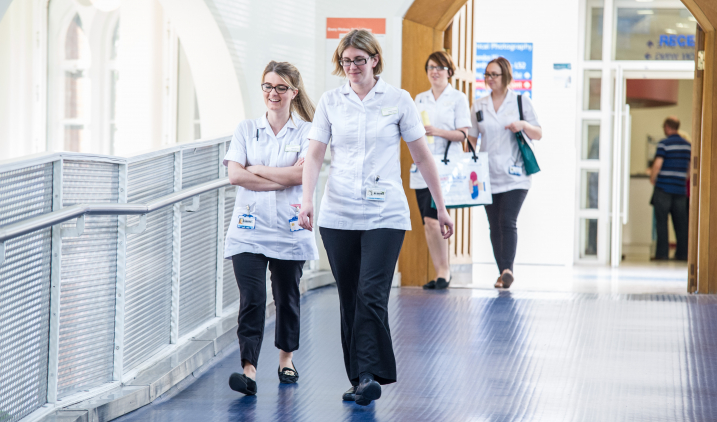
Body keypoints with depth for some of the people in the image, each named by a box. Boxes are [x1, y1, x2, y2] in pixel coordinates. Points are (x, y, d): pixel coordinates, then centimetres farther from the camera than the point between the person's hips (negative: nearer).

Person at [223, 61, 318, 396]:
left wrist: (256, 170, -6)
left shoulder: (306, 132, 4)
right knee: (251, 299, -11)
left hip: (289, 228, 0)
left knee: (287, 297, 11)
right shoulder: (246, 129, 8)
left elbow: (301, 173, -12)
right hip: (249, 227, 0)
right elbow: (235, 175, -4)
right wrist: (282, 179, -10)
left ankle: (286, 358, 31)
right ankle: (248, 369, -16)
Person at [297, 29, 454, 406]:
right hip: (338, 215, 3)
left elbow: (422, 156, 6)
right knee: (349, 300, 6)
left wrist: (441, 208, 7)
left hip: (385, 215, -2)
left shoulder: (398, 100, 2)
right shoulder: (330, 101, 6)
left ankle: (370, 376, -14)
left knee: (371, 295, -15)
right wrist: (307, 199, -12)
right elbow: (314, 154, 3)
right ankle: (358, 379, 14)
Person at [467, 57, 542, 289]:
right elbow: (471, 139, 15)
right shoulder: (478, 106, 11)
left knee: (508, 221, -16)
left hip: (514, 175, -3)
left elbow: (538, 135, 7)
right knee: (495, 225, 4)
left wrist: (524, 125, -14)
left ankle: (508, 269, -19)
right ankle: (503, 272, 10)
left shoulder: (522, 101, 4)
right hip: (488, 175, 3)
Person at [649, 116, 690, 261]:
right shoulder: (687, 145, 10)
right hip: (681, 188, 5)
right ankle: (683, 253, 8)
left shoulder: (664, 144, -9)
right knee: (680, 223, 7)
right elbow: (689, 168, 16)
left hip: (664, 188, -5)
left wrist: (652, 178, -1)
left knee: (661, 221, -1)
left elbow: (657, 164, -16)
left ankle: (662, 253, -4)